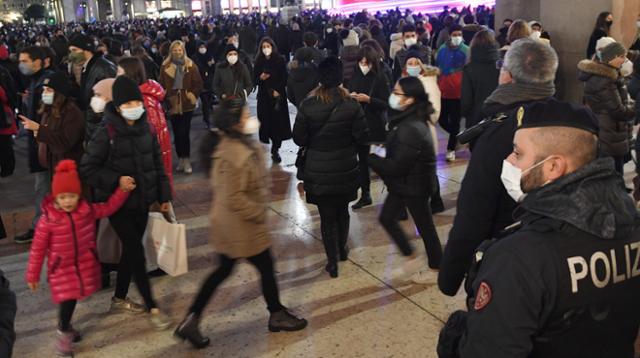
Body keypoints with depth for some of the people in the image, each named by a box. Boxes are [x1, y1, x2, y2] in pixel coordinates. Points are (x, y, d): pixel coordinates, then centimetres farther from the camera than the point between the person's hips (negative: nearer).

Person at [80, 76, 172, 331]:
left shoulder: (146, 130, 1)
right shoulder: (107, 134, -15)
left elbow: (158, 165, 9)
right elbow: (87, 169, -11)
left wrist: (164, 196, 8)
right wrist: (116, 180, -21)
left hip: (142, 202, 5)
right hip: (118, 203, -5)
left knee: (131, 250, 15)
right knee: (136, 251, -5)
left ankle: (119, 299, 34)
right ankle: (152, 308, 7)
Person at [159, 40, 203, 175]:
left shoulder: (191, 65, 1)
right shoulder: (165, 66, 4)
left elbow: (198, 83, 3)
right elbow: (161, 85, 5)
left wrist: (192, 95, -9)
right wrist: (164, 100, -6)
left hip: (187, 104, -2)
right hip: (172, 104, 2)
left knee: (184, 132, -6)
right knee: (177, 133, 8)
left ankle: (186, 160, 2)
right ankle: (181, 159, 18)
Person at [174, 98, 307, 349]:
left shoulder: (240, 145, 4)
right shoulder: (236, 155, -28)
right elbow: (234, 198, -29)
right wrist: (259, 213, -16)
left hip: (229, 224, 10)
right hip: (241, 225, -9)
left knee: (223, 270, 18)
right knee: (266, 266, 11)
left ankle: (191, 321, 21)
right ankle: (277, 315, 33)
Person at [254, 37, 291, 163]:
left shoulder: (280, 60, -2)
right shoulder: (259, 61, 5)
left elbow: (284, 78, -2)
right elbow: (255, 80, 7)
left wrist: (278, 90, -12)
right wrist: (260, 78, -14)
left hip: (278, 95, -2)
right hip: (264, 96, 2)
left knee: (278, 122, -2)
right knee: (265, 121, -1)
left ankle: (275, 150, 6)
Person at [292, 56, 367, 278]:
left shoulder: (308, 106, -13)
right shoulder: (352, 105, -13)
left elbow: (299, 139, -8)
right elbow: (362, 137, -9)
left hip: (318, 172, -1)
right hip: (346, 170, 1)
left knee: (327, 216, 10)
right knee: (342, 211, 23)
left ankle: (332, 262, 13)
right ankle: (342, 249, 41)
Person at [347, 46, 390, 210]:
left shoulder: (380, 77, -9)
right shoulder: (355, 76, 5)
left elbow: (386, 103, -11)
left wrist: (368, 99, -24)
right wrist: (350, 97, -10)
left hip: (376, 125, -5)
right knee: (362, 159, 10)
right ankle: (365, 194, 21)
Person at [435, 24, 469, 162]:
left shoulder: (466, 51, -6)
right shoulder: (442, 49, 4)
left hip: (458, 92, -4)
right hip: (443, 91, 4)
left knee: (454, 121, 3)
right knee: (441, 119, 8)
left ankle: (451, 149, 13)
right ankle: (457, 137, 33)